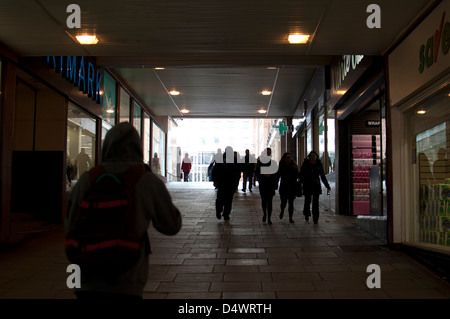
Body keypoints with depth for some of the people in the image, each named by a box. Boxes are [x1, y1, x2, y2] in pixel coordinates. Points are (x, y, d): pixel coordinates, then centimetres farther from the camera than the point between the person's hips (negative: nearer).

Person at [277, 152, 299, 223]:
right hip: (283, 187, -1)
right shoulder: (281, 166, -1)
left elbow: (297, 175, 5)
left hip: (292, 187, 1)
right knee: (283, 202, 1)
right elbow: (278, 175, 0)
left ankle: (290, 218, 12)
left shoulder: (294, 166, 3)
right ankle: (282, 211, 35)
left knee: (291, 203, 2)